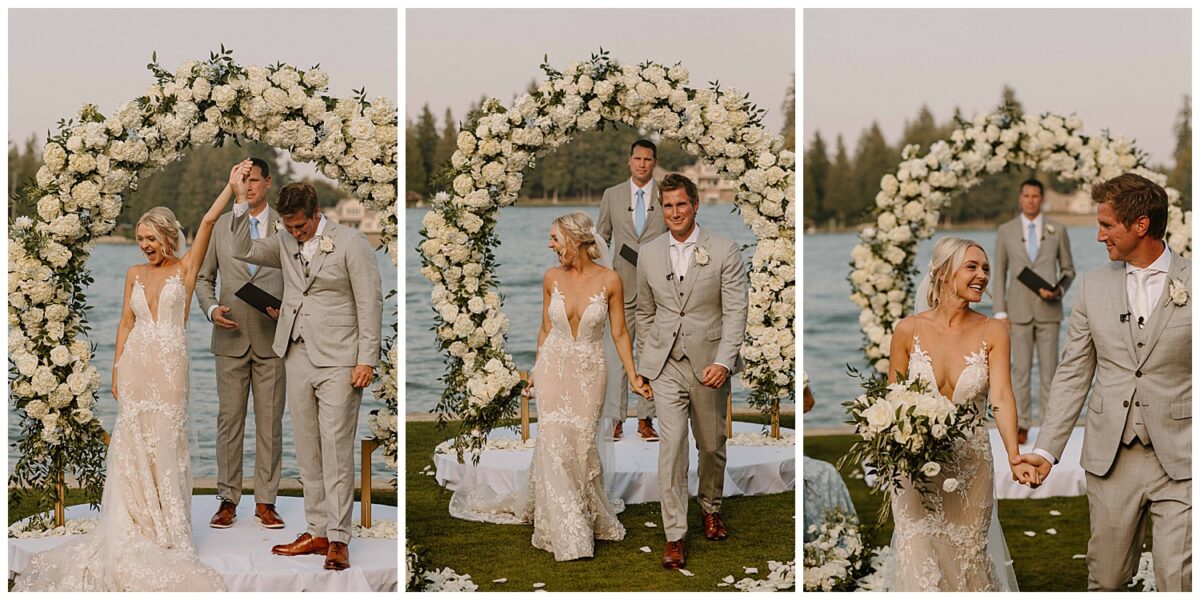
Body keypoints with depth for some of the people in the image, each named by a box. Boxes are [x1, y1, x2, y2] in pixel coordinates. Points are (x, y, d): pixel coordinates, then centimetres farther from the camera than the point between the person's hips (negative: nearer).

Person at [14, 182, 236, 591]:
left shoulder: (185, 268, -1)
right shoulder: (135, 274, 10)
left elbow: (209, 220, -10)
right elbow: (126, 322, 13)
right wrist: (116, 369, 10)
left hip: (169, 366, -3)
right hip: (135, 365, 3)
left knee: (166, 442, 1)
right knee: (134, 441, 4)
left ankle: (169, 523, 12)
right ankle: (138, 522, 13)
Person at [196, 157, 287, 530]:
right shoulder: (220, 226, 8)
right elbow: (203, 276, 13)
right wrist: (211, 309, -5)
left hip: (272, 339, -1)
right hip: (231, 338, 1)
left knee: (270, 422, 2)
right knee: (229, 419, 3)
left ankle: (266, 501, 9)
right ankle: (228, 499, 10)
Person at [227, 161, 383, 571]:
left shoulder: (350, 243, -4)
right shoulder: (285, 245, 13)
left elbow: (370, 302, -6)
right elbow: (241, 250, 6)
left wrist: (366, 360, -11)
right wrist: (241, 199, -4)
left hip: (338, 363, -6)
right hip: (298, 360, 6)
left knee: (336, 451, -8)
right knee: (306, 452, 8)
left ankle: (338, 538, -4)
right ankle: (317, 531, 14)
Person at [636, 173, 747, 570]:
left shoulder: (724, 252, -5)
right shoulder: (649, 254, 5)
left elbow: (735, 312, -9)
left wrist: (724, 361, -20)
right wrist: (643, 364, 13)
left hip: (709, 365, -1)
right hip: (666, 366, 1)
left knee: (712, 445, 12)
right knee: (672, 446, -7)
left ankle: (710, 507, 38)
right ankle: (674, 535, -4)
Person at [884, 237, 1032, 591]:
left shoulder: (993, 332, -4)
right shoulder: (909, 329, -5)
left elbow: (1001, 396, -15)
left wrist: (1014, 457, -31)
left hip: (971, 467, 1)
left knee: (967, 558, 12)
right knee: (919, 562, -3)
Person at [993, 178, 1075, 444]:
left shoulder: (1057, 230, 3)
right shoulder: (1005, 231, 4)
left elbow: (1068, 269, 9)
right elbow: (1000, 273, 6)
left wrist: (1058, 290, -13)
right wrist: (1000, 312, -1)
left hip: (1049, 309, 0)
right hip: (1019, 310, 0)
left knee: (1049, 368, 1)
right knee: (1021, 369, 1)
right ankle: (1022, 426, 8)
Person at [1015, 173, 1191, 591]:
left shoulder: (1190, 282, -3)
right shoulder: (1094, 286, 7)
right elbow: (1073, 375, 9)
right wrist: (1046, 450, 1)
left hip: (1179, 461, -3)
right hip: (1111, 459, 3)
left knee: (1177, 583, -7)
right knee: (1106, 580, 10)